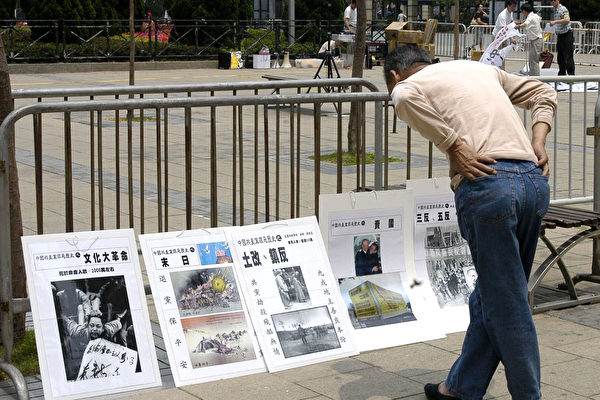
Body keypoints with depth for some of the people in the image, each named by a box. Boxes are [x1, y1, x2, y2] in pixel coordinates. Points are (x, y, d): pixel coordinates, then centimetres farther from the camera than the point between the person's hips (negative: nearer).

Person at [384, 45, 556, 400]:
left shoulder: (407, 84, 12)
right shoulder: (481, 69, 31)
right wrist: (538, 142, 16)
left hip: (488, 182, -7)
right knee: (491, 295, 17)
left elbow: (405, 99, -13)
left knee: (506, 302, 3)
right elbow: (543, 93, 31)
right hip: (535, 180, 7)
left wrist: (456, 149, -10)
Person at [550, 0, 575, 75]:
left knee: (568, 57, -9)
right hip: (559, 35, 9)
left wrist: (555, 21, -34)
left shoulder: (563, 9, -12)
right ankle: (562, 74, 19)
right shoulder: (555, 10, 15)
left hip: (566, 35, -9)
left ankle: (571, 74, -6)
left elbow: (567, 20, -28)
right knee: (560, 57, 12)